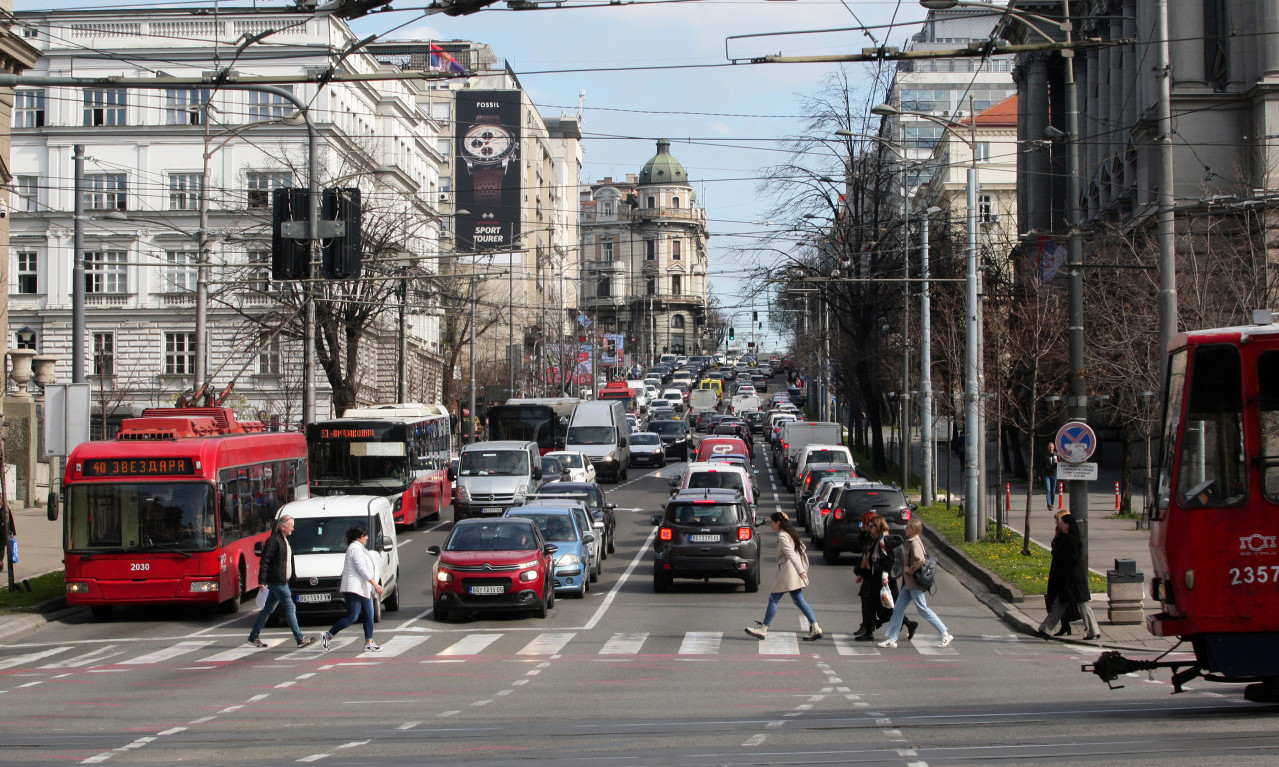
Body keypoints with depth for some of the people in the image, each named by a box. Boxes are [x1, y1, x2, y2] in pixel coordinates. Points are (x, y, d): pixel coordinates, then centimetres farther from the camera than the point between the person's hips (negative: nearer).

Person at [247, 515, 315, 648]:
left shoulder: (285, 540, 17)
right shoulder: (273, 540, -14)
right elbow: (264, 561, -17)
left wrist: (293, 576, 22)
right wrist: (262, 580, -20)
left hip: (282, 581, 10)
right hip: (276, 582, -10)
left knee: (268, 609, 13)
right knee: (290, 608, -8)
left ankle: (253, 637, 20)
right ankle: (300, 639, -6)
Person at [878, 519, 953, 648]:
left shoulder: (915, 542, -18)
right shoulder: (911, 541, 12)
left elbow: (920, 560, -31)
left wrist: (910, 570, -18)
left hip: (914, 583, -10)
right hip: (910, 583, 10)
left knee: (923, 610, -4)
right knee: (898, 609, 8)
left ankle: (945, 635, 2)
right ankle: (892, 639, 11)